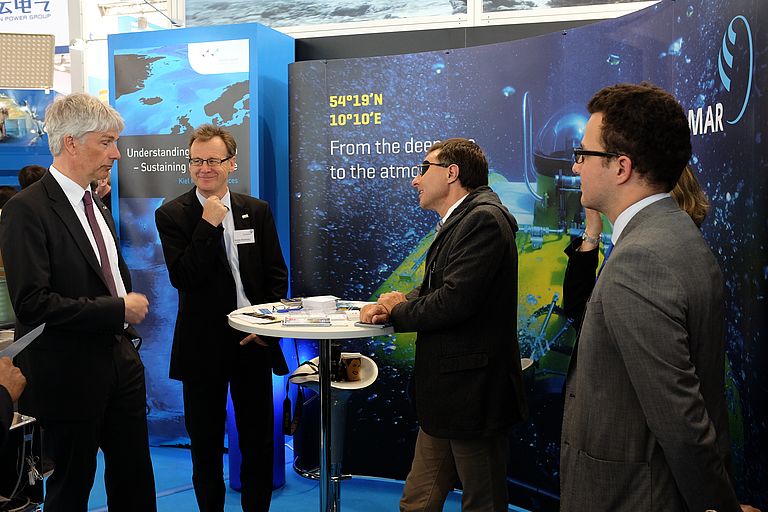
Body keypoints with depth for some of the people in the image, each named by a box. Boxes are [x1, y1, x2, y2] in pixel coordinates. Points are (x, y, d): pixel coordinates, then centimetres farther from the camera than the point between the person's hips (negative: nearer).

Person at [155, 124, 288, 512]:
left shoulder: (258, 211, 4)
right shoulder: (172, 214, -4)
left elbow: (277, 275, 5)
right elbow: (183, 279, -15)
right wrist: (208, 224, -19)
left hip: (253, 343, 2)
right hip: (202, 346, -2)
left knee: (259, 442, 12)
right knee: (205, 446, 11)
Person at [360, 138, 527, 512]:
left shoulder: (484, 219, -17)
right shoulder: (457, 222, 15)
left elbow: (453, 301, -25)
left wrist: (399, 309, -7)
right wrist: (389, 309, -6)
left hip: (472, 393, -9)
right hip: (446, 396, 9)